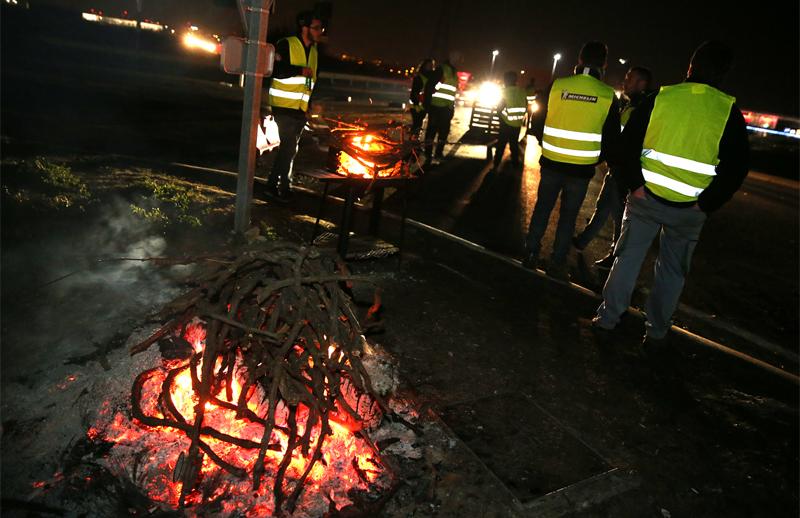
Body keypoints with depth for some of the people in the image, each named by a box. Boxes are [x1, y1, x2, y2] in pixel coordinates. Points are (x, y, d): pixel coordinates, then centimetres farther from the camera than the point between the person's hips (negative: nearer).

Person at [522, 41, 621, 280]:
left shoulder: (557, 86, -6)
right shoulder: (608, 95, -6)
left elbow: (538, 125, 3)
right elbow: (612, 138, 0)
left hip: (551, 163, 1)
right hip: (582, 169, 0)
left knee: (542, 208, 15)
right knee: (568, 216, 10)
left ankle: (531, 254, 19)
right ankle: (557, 264, 15)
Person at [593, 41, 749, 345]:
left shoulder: (660, 98, -3)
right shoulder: (729, 111, -3)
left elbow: (628, 143, -6)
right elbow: (737, 166, -6)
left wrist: (635, 183, -2)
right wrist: (707, 204, -1)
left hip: (646, 197, 0)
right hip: (689, 209, 0)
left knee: (628, 257, 13)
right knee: (673, 270, 14)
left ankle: (608, 317, 20)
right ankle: (656, 331, 24)